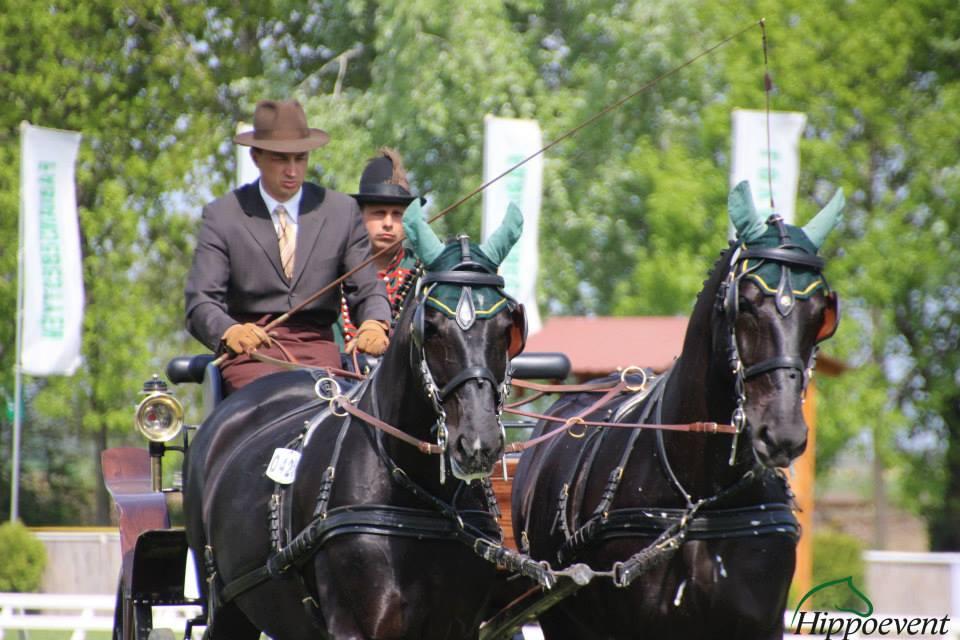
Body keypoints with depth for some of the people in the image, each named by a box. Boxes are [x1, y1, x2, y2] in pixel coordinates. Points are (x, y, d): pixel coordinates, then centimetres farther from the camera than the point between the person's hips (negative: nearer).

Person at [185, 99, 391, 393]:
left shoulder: (342, 211, 12)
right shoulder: (221, 216, 7)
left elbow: (368, 289, 9)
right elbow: (201, 302, -1)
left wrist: (374, 325, -17)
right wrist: (229, 332, -26)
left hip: (317, 349, 2)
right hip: (250, 350, -1)